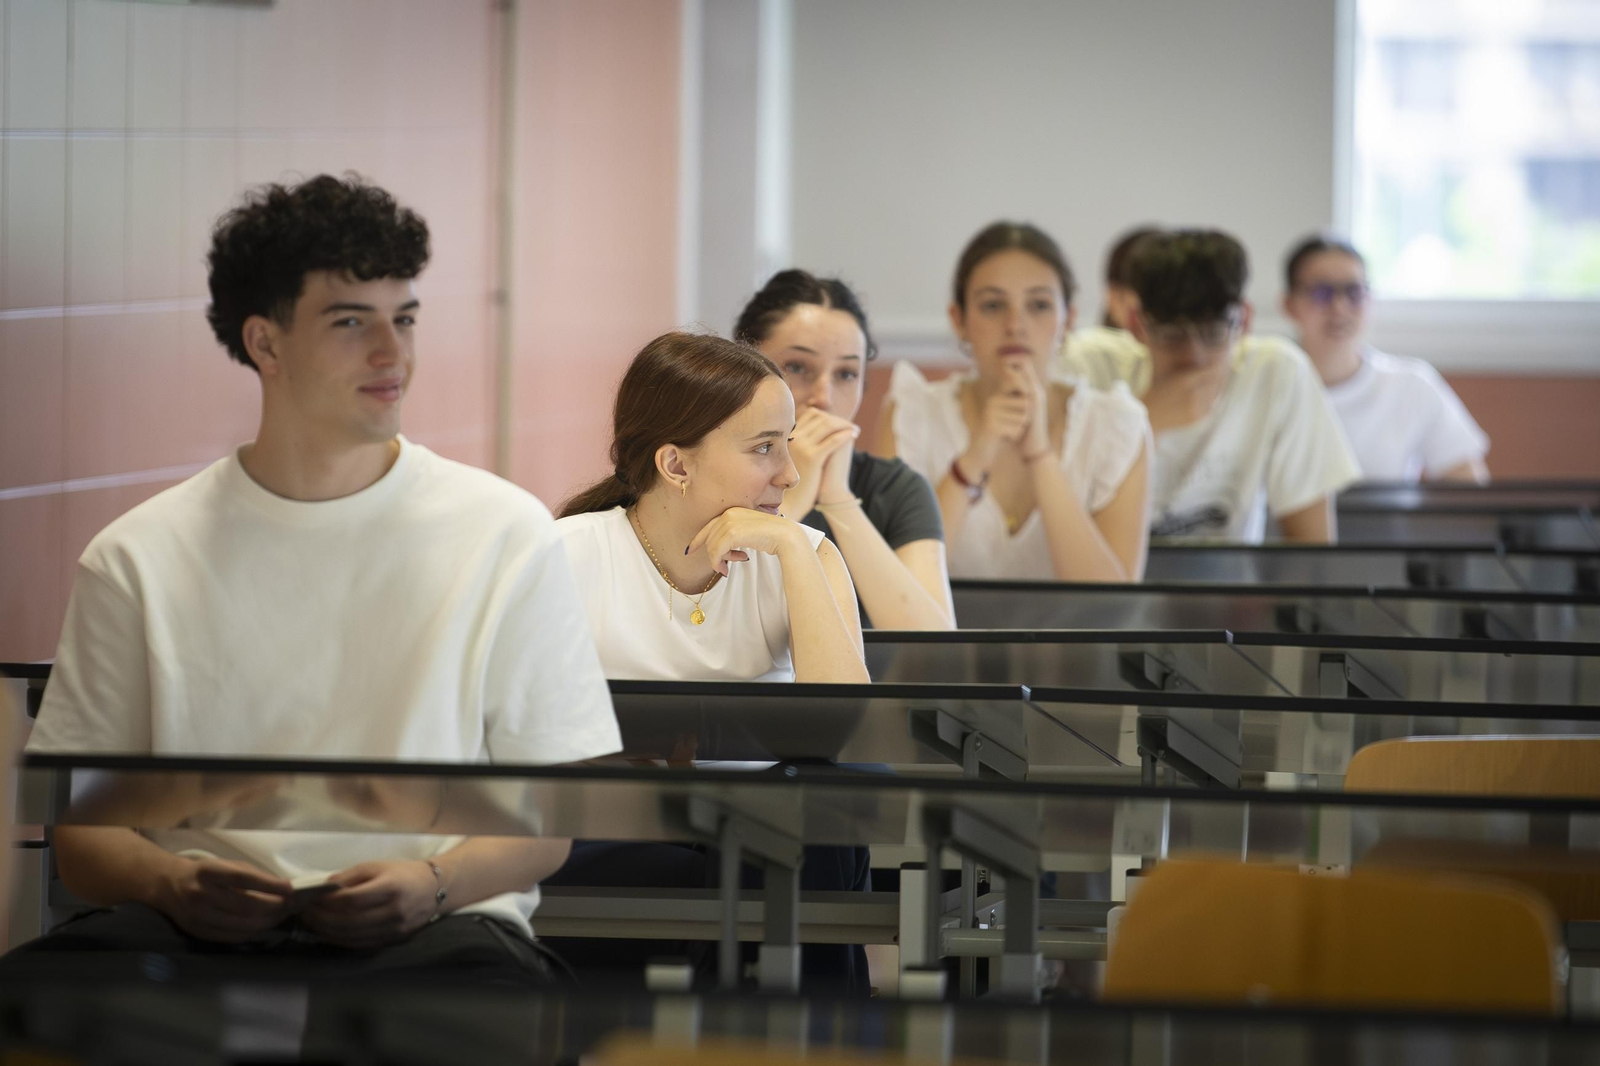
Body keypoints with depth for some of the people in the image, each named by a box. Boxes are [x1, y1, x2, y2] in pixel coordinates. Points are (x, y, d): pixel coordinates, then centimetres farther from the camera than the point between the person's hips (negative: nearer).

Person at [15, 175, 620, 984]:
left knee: (486, 978, -39)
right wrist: (171, 882, -13)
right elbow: (80, 831, 11)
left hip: (437, 926, 0)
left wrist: (436, 883, -14)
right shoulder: (137, 561, 12)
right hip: (199, 929, 1)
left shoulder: (505, 536, 10)